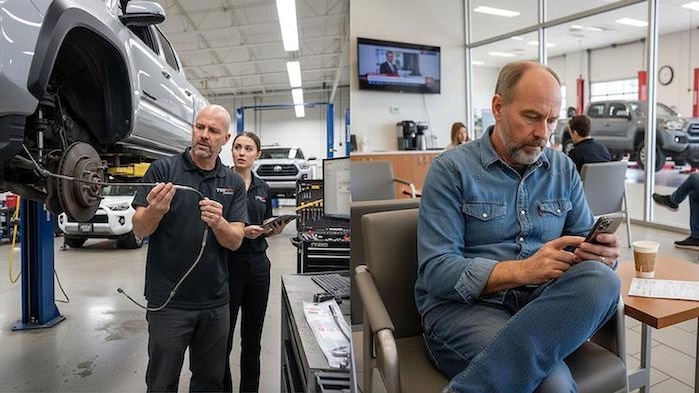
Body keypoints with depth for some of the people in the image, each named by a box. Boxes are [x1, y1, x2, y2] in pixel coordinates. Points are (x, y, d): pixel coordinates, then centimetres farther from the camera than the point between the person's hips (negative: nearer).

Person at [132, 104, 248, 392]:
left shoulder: (234, 183, 2)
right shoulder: (162, 169, -5)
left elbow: (235, 240, -4)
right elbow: (140, 230, -8)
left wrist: (218, 223, -26)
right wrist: (155, 210, -30)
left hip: (215, 302, 3)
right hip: (168, 301, -3)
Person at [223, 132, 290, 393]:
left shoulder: (263, 189, 9)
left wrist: (276, 229, -4)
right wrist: (240, 231, -22)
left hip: (258, 265, 5)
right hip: (228, 265, -4)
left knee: (252, 338, 14)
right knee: (223, 337, 5)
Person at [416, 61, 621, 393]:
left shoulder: (563, 169, 13)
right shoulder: (451, 169, -5)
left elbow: (584, 241, 13)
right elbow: (436, 272, -12)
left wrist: (602, 253, -11)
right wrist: (523, 271, -22)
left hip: (542, 301, 7)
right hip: (464, 304, -6)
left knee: (600, 280, -28)